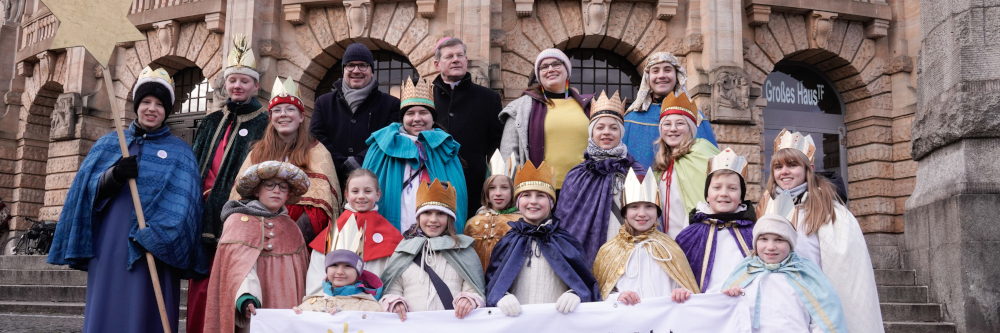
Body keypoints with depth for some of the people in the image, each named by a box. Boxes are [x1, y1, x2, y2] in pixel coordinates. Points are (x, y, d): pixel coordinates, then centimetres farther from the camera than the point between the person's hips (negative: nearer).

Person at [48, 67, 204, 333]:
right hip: (108, 248, 2)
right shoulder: (108, 144, 15)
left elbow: (184, 204, -4)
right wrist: (114, 175, -14)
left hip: (152, 251, -2)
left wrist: (154, 237, -19)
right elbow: (87, 191, 7)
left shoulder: (180, 153, 7)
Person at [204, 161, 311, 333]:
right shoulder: (239, 220, -2)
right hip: (256, 313, -4)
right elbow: (240, 265, -18)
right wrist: (247, 298, -34)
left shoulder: (291, 228, 13)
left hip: (287, 312, 4)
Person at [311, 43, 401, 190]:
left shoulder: (391, 104, 11)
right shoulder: (324, 102, 18)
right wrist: (344, 165, -10)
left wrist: (359, 162, -16)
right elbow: (316, 137, 5)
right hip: (333, 181, 2)